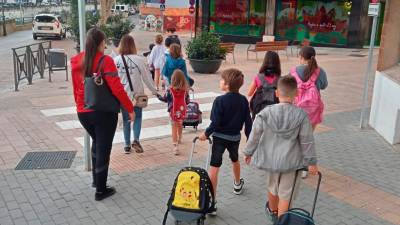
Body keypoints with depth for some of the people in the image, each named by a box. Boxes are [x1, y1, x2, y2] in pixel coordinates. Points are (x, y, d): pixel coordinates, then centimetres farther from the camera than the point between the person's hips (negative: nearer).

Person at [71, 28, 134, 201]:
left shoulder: (76, 61, 2)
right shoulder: (105, 61, -16)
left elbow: (75, 88, 9)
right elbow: (117, 89, -20)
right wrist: (130, 108, -11)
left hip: (83, 112, 6)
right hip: (104, 112, -6)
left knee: (96, 142, 27)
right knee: (103, 148, 7)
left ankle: (96, 179, 38)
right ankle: (101, 190, 17)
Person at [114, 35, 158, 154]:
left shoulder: (116, 60, -7)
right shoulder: (139, 60, -11)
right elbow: (147, 77, -4)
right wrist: (154, 90, 8)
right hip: (137, 95, -2)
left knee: (126, 119, 15)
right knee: (137, 117, 14)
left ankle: (127, 145, 20)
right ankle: (136, 140, -5)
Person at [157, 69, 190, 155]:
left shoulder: (170, 90, -14)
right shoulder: (185, 89, -7)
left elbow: (165, 99, -1)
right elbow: (187, 101, 2)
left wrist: (158, 95, 15)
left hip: (173, 112, -3)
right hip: (182, 111, 3)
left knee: (174, 128, 2)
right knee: (180, 125, 26)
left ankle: (175, 146, -6)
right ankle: (179, 139, 50)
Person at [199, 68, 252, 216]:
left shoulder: (220, 100, -16)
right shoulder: (243, 100, -2)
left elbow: (215, 122, -18)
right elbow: (248, 122, 2)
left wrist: (206, 134, -3)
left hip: (219, 137, -5)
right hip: (235, 137, 5)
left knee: (214, 168, -5)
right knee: (235, 160, 31)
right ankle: (238, 184, 56)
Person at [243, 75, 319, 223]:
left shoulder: (265, 113, -11)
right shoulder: (301, 115, -13)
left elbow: (255, 135, -4)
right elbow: (307, 141, -8)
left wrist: (248, 152, 11)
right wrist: (312, 162, 3)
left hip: (271, 159, 3)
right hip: (291, 161, -2)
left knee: (272, 186, 27)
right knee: (285, 195, 9)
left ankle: (273, 211, 53)